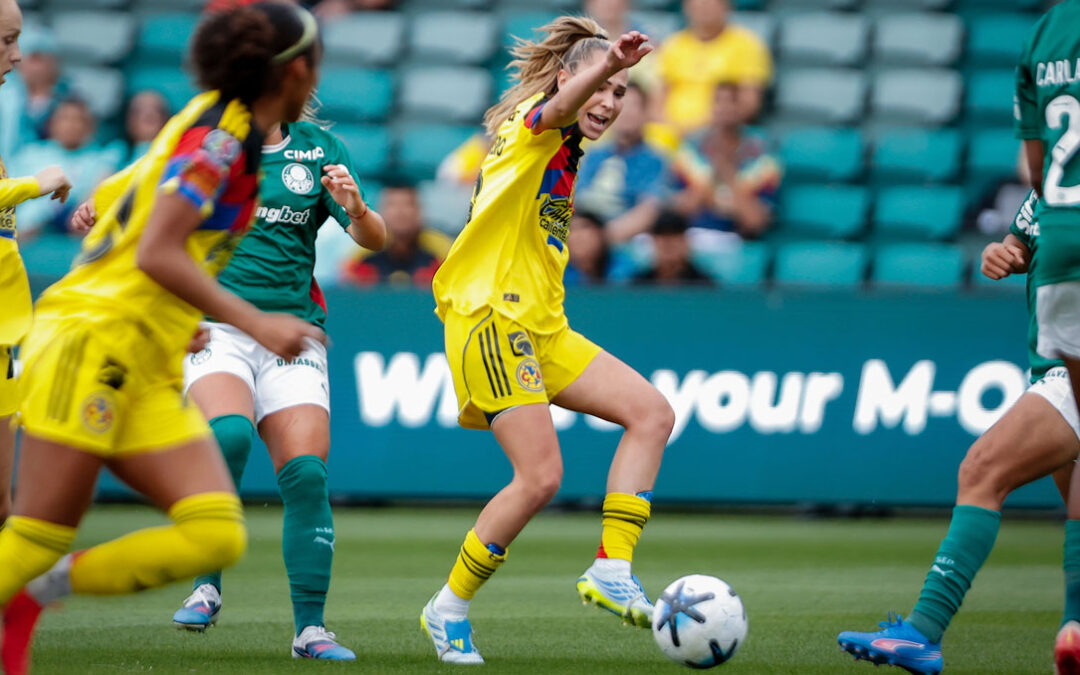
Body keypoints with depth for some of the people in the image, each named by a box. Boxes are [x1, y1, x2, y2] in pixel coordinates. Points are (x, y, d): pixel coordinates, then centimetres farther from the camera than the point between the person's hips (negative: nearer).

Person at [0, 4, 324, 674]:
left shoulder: (223, 129, 16)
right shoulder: (220, 135, -11)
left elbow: (107, 199, 24)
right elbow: (157, 255, -19)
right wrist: (255, 323, -21)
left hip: (149, 373, 9)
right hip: (92, 346, -9)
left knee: (218, 536, -7)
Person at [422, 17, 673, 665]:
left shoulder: (565, 153, 22)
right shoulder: (531, 124, -6)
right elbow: (561, 107, -33)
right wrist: (604, 64, -52)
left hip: (541, 330, 9)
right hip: (492, 319, -9)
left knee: (652, 412, -4)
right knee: (540, 477, -15)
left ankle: (612, 570, -6)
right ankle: (450, 608, 0)